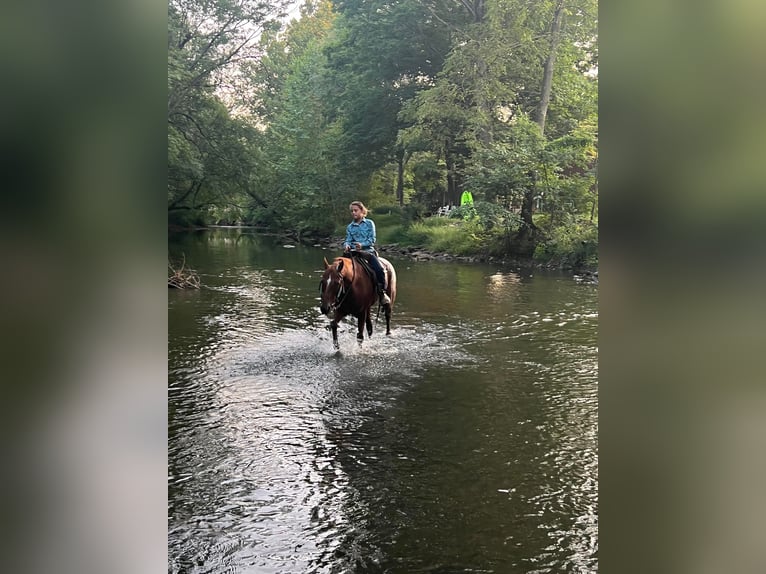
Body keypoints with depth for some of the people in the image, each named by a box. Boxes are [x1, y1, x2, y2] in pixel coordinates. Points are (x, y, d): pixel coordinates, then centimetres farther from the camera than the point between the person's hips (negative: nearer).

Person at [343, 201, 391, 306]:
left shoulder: (369, 223, 5)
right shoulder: (350, 227, 13)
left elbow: (372, 239, -3)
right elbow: (348, 240, 7)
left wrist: (362, 244, -20)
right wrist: (347, 245, -18)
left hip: (368, 251, -3)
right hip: (353, 252, 3)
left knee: (379, 269, -23)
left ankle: (382, 293, -8)